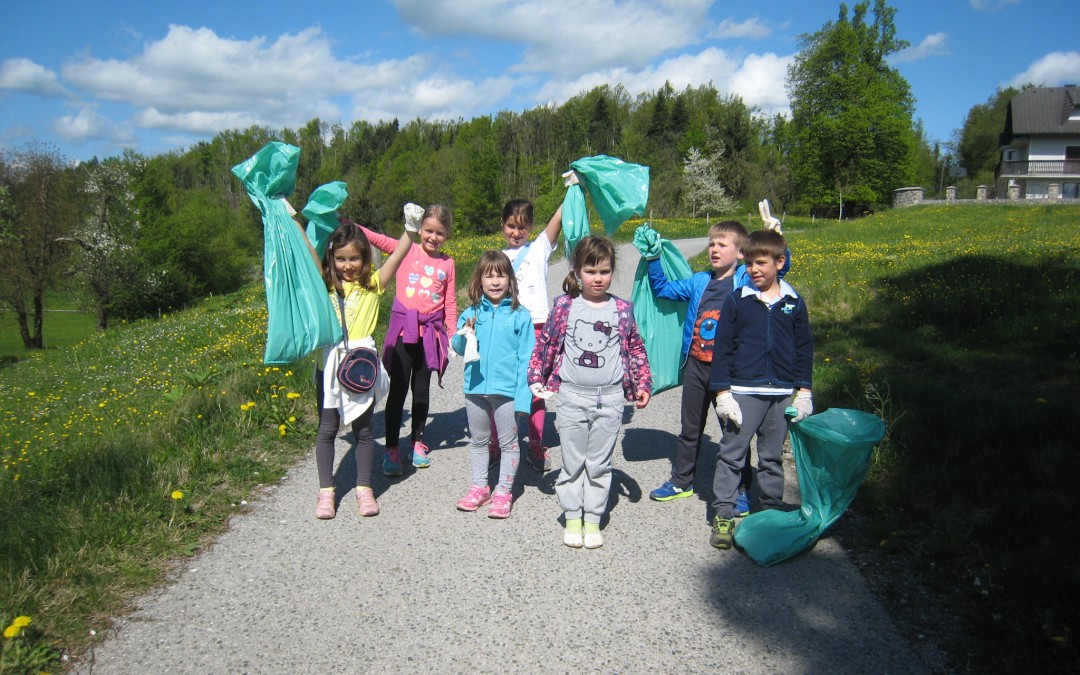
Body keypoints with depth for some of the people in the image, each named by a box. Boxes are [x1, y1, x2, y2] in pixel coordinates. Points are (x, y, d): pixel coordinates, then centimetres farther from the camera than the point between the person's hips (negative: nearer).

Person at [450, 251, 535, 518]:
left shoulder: (520, 316, -7)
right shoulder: (471, 313, 1)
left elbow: (526, 357, -7)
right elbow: (457, 348, 7)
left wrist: (523, 393, -12)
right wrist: (464, 334, -15)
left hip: (506, 389, -3)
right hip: (475, 388, 4)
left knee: (508, 443, 8)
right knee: (478, 440, 17)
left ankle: (503, 492, 22)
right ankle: (480, 487, 32)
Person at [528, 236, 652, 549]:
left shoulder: (622, 309, 2)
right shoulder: (565, 306, -2)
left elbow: (636, 348, 10)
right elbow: (545, 342, 6)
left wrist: (643, 383, 6)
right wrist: (536, 378, 5)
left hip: (610, 397, 1)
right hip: (572, 396, -1)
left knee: (600, 463, 9)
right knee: (573, 461, 7)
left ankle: (593, 520, 21)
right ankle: (572, 518, 20)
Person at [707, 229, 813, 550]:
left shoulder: (794, 303, 4)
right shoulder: (736, 301, -3)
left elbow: (804, 348, 10)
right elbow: (722, 348, -2)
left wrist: (804, 391, 6)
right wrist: (722, 391, -7)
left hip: (782, 394, 2)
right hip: (743, 391, -2)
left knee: (773, 456, 14)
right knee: (731, 453, 0)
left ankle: (773, 509, 28)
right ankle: (722, 514, 9)